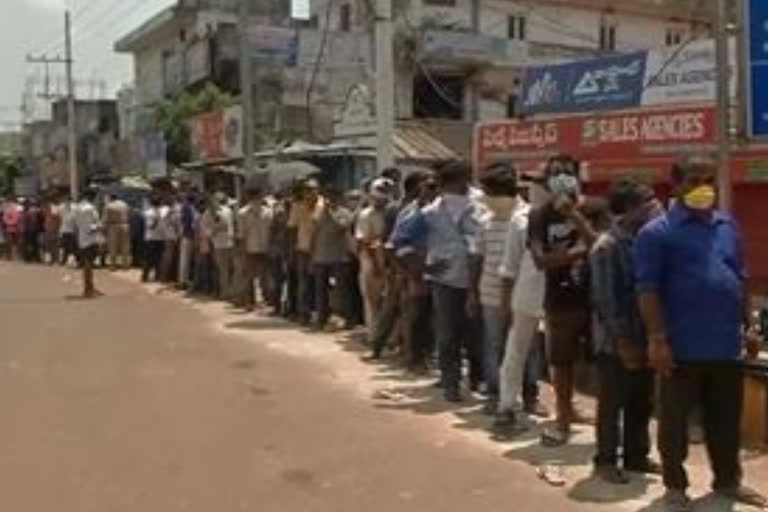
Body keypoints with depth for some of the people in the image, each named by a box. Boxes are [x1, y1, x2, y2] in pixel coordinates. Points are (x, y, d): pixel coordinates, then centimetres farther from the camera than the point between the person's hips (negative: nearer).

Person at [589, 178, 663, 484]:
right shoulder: (607, 247, -15)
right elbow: (606, 300, -17)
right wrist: (623, 341, -17)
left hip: (644, 338, 7)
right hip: (616, 342, -7)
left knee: (642, 403, 15)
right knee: (612, 404, 4)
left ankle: (636, 456, 29)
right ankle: (606, 461, 16)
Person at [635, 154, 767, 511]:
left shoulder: (728, 226, 12)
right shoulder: (657, 232, -7)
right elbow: (648, 288, -11)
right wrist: (657, 338, -17)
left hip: (726, 344, 6)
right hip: (682, 346, -5)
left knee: (727, 418, 17)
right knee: (675, 419, 5)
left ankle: (728, 481, 33)